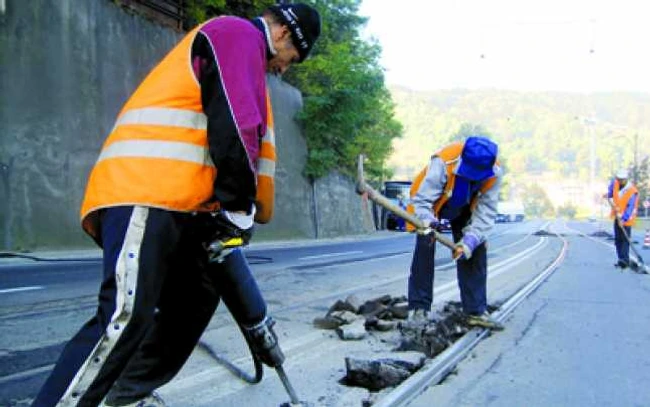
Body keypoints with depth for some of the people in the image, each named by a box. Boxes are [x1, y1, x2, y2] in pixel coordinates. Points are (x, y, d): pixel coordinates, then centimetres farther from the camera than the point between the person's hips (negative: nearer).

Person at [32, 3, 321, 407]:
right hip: (146, 192, -11)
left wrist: (239, 205, 25)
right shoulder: (241, 33, -1)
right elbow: (234, 126, -14)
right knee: (127, 316, -19)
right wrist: (240, 206, -10)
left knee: (196, 298, 13)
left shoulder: (236, 45, 32)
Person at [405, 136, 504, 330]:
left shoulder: (494, 173, -29)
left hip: (464, 209, 3)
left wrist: (471, 239, -36)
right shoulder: (442, 163, -40)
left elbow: (486, 212, -24)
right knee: (425, 246, -17)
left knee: (476, 251, -6)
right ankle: (419, 307, -7)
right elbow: (421, 199, -35)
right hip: (432, 202, -3)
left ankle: (476, 311, 3)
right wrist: (427, 222, -53)